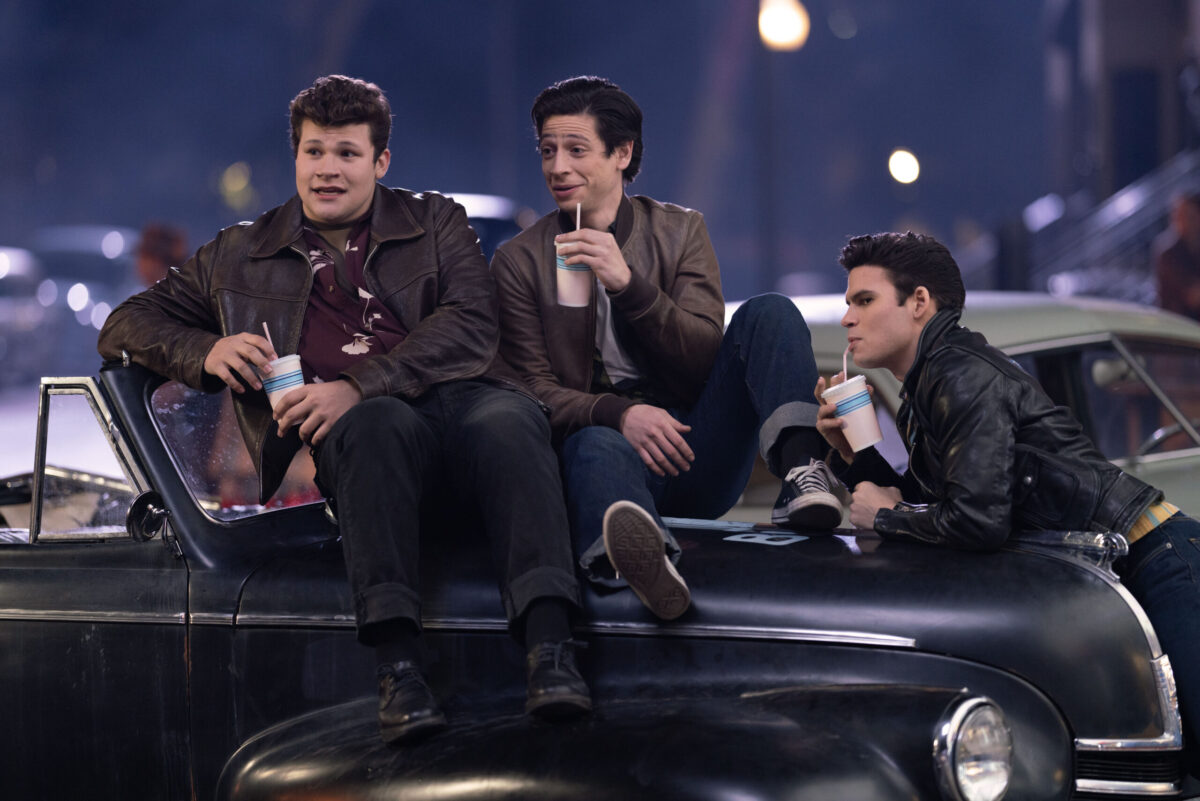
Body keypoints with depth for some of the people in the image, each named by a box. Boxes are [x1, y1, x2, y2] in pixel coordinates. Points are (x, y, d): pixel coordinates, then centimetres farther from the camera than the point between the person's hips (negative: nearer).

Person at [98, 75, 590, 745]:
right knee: (383, 424, -39)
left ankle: (550, 647, -52)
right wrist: (207, 351, 4)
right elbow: (127, 325, 28)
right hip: (352, 427, 0)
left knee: (511, 418, -37)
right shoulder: (242, 255, 27)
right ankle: (399, 664, -51)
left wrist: (359, 385, -11)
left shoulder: (438, 224, 23)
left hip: (459, 397, 1)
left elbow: (472, 328, 5)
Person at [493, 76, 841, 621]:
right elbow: (535, 390, 1)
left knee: (768, 314, -15)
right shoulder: (520, 261, 10)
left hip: (698, 456, 3)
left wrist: (628, 284, -15)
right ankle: (639, 554, -75)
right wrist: (620, 413, -20)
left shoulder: (679, 232, 13)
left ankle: (800, 471, -40)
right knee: (594, 446, -39)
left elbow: (705, 357, 1)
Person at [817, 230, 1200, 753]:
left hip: (1155, 557, -10)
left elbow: (977, 520, -25)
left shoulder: (963, 375, -16)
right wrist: (852, 452, 6)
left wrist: (885, 518, -8)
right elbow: (922, 501, 20)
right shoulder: (921, 395, 16)